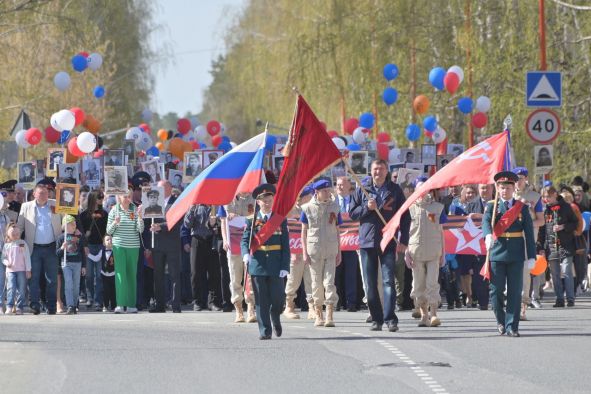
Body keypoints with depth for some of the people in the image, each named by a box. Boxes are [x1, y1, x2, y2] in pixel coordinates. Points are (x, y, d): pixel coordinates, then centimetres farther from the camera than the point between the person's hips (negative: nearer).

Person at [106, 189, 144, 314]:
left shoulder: (135, 210, 4)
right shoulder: (114, 211, 3)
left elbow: (140, 230, -2)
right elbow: (109, 231, 5)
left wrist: (139, 216, -15)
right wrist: (115, 223, -14)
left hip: (133, 247, 2)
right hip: (119, 246, -2)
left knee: (132, 274, 4)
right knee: (120, 274, -9)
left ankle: (131, 304, 9)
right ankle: (120, 304, -11)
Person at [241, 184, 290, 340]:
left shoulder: (281, 220, 6)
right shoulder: (252, 220, 4)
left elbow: (285, 245, 5)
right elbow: (245, 240, -1)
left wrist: (285, 267, -4)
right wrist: (246, 254, -23)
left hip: (276, 266, 1)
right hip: (258, 264, -1)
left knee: (278, 297, -1)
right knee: (261, 300, 0)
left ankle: (275, 319, 30)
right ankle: (265, 331, 6)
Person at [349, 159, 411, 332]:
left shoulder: (395, 190, 6)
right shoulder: (362, 190, 11)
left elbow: (405, 216, 7)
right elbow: (352, 213, 11)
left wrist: (403, 240, -1)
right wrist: (367, 208, -8)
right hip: (367, 241, 2)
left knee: (388, 280, -11)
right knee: (371, 283, 3)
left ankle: (390, 318, -14)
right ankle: (376, 319, 9)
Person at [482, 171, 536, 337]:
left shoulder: (522, 208, 8)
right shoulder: (492, 206, 6)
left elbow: (529, 233, 6)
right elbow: (486, 222, -15)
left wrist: (531, 256, -1)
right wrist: (488, 235, -37)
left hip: (516, 255, 1)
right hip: (497, 253, -1)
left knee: (515, 292, -2)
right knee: (496, 290, 1)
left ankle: (511, 326, 1)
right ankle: (501, 321, 21)